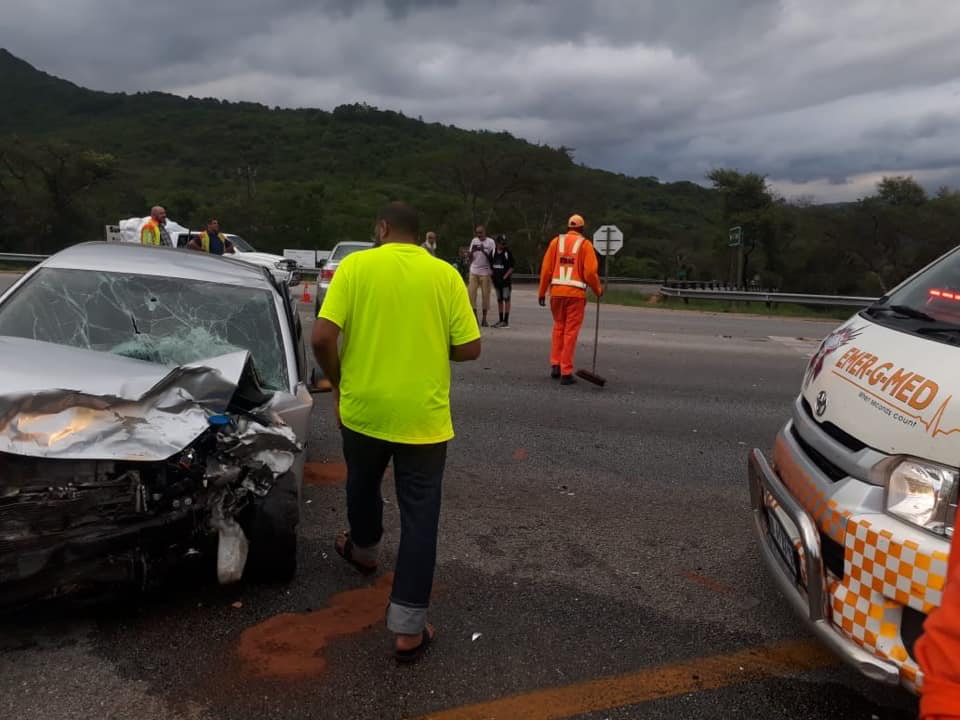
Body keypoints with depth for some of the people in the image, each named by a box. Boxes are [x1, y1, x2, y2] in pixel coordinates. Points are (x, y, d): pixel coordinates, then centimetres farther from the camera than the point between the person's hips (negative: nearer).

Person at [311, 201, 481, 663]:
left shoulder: (355, 266, -4)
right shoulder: (445, 275, -2)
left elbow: (322, 337, -11)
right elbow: (469, 348, -3)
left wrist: (338, 384, 6)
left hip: (364, 409, 1)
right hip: (424, 417, -1)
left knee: (362, 485, 28)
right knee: (419, 517, 6)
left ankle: (362, 550, 55)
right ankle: (409, 629, 9)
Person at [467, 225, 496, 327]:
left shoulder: (490, 242, -2)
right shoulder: (474, 241, 7)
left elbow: (491, 258, -4)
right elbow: (470, 257, 9)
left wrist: (483, 251, -18)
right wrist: (472, 250, -11)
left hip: (485, 272, -3)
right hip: (474, 271, 3)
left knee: (485, 295, 0)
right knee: (472, 293, -5)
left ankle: (484, 319, 8)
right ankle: (475, 316, 3)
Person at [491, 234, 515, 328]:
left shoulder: (508, 252, -5)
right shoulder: (493, 252, 8)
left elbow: (511, 267, -6)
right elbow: (491, 265, 17)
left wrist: (505, 277, -15)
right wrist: (493, 276, 8)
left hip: (506, 279, -5)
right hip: (497, 280, 5)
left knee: (506, 299, -4)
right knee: (499, 300, 10)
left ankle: (506, 321, -3)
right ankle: (501, 320, 18)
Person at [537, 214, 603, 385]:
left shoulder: (556, 241, 7)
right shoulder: (585, 244, 0)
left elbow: (546, 268, 3)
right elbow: (590, 272, -6)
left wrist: (542, 292, 11)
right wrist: (598, 290, 11)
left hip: (556, 292, 3)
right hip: (576, 294, -3)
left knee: (558, 328, 19)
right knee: (571, 332, 3)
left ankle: (555, 366, 18)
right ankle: (566, 372, 4)